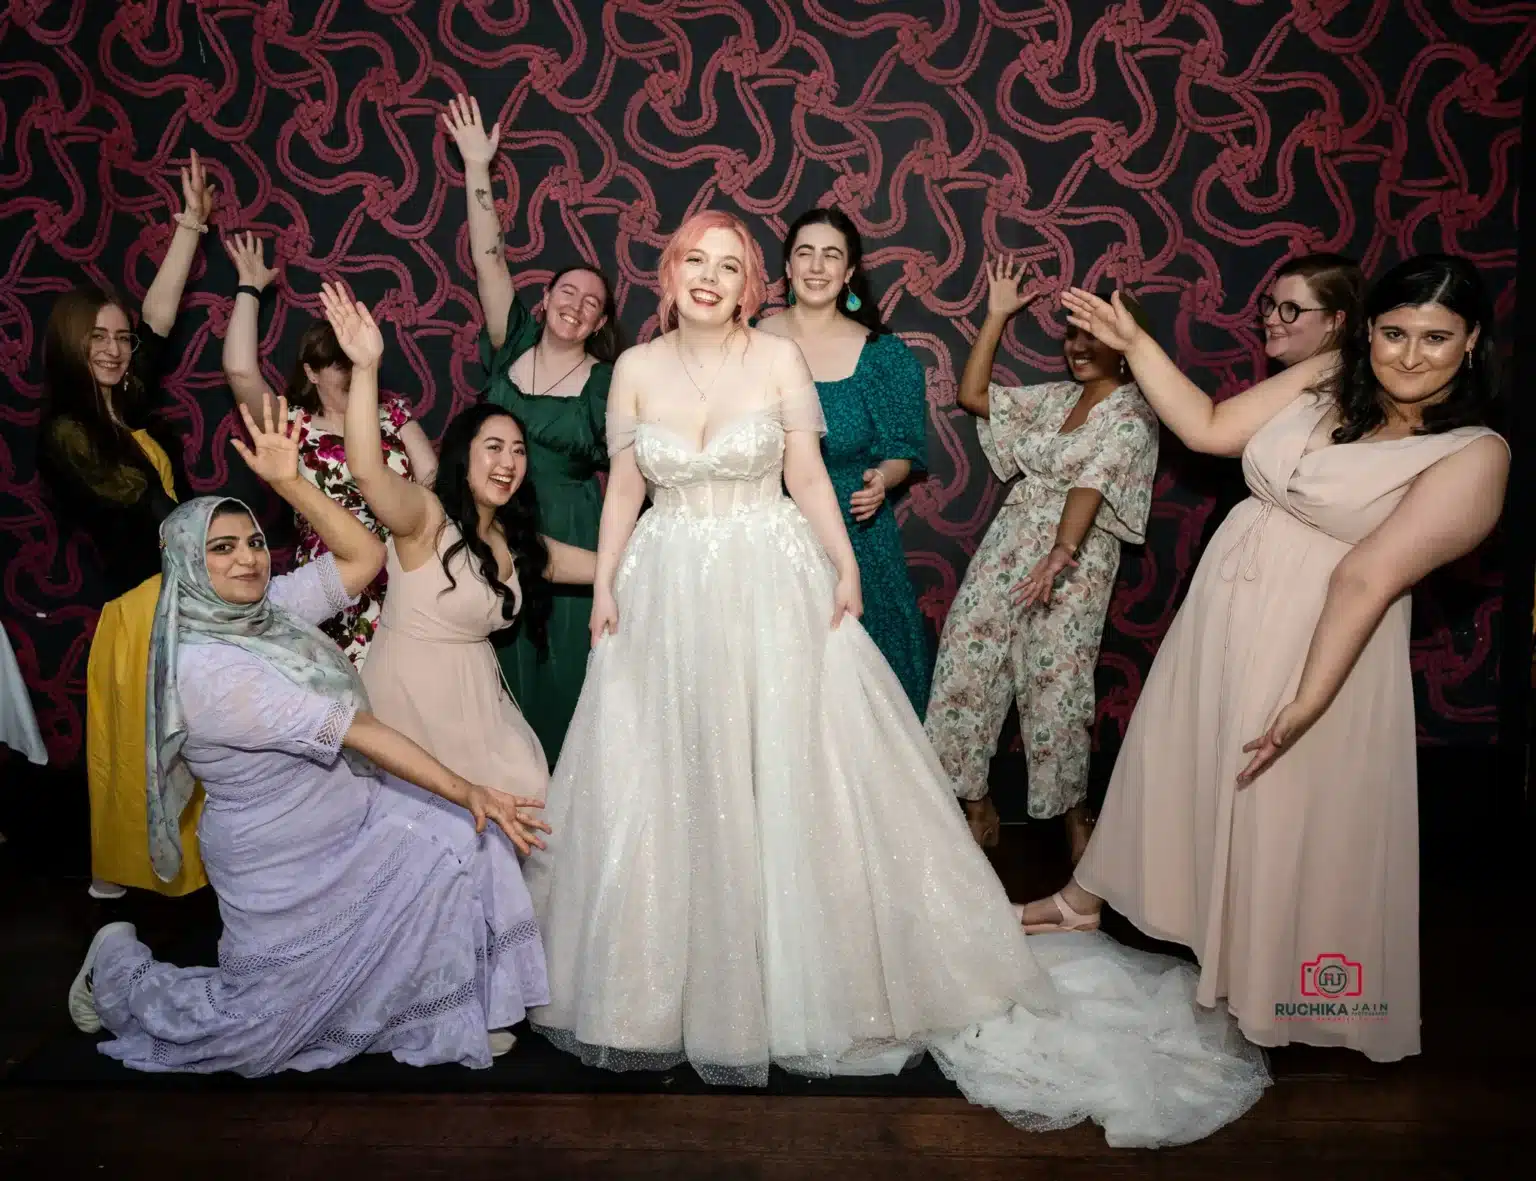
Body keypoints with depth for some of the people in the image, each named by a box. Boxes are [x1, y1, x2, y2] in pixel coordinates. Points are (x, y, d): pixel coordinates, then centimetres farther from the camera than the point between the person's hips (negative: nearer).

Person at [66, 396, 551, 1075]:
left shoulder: (273, 607, -1)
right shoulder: (203, 667, -25)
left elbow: (365, 557, -5)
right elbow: (354, 730, -28)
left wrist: (290, 483, -15)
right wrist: (466, 791, -27)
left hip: (350, 819, 7)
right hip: (283, 863, -7)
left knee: (462, 838, -12)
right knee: (257, 1029, 6)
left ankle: (453, 1012, 2)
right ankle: (118, 964, 32)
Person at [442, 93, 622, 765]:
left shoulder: (610, 384, -1)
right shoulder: (511, 349, 5)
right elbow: (488, 258, -1)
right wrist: (477, 168, -5)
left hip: (572, 541, -2)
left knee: (565, 675, 5)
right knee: (505, 672, 8)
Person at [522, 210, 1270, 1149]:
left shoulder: (779, 359, -2)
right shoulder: (637, 368, 5)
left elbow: (808, 476, -1)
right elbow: (624, 488, 8)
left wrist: (845, 567, -8)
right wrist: (604, 585, 3)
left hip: (772, 590, -2)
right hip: (668, 596, 3)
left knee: (785, 777, 2)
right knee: (669, 787, 8)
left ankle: (797, 974, 21)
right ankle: (675, 980, 26)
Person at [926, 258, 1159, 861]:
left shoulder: (1132, 415, -5)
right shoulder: (1056, 397, 14)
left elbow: (1090, 485, -20)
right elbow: (972, 395, 15)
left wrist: (1059, 555, -32)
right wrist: (997, 315, 13)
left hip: (1074, 560, -6)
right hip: (1007, 546, 6)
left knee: (1054, 688, -2)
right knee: (965, 665, 0)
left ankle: (1074, 815, 20)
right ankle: (977, 806, 14)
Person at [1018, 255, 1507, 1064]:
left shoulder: (1473, 454, -15)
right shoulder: (1326, 379, 0)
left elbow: (1367, 579, -24)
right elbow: (1209, 429, 2)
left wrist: (1309, 700, -27)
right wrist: (1134, 345, -3)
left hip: (1315, 646, -5)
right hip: (1220, 617, 6)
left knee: (1284, 819, 9)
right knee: (1168, 764, 20)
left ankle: (1265, 992, 34)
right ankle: (1085, 898, 42)